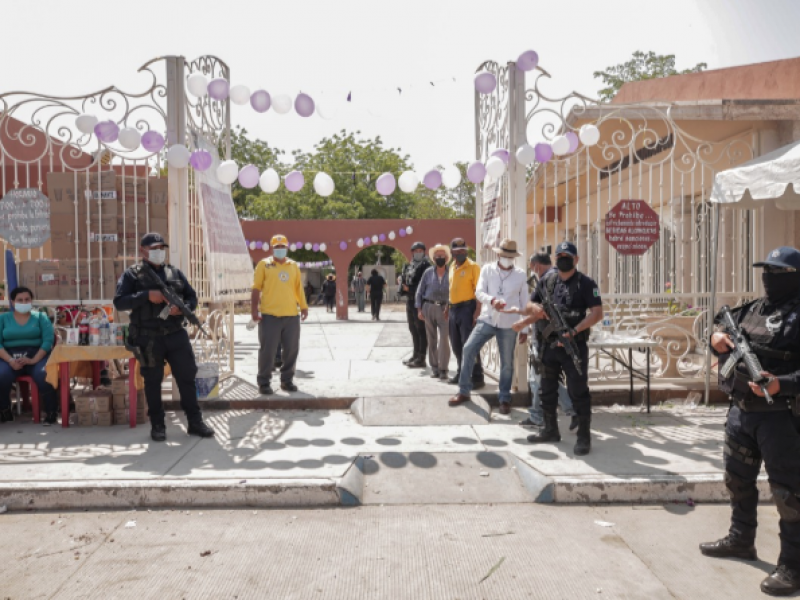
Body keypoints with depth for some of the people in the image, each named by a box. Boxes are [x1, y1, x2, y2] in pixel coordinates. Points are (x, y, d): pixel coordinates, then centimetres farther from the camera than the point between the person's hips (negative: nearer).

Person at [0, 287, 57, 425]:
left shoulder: (40, 316, 9)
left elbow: (48, 340, -3)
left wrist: (34, 360, -17)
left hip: (36, 356, -1)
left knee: (43, 375, -34)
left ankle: (51, 413, -16)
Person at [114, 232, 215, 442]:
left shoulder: (175, 272, 13)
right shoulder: (132, 274, 2)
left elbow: (192, 296, 14)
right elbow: (119, 302, -7)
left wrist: (183, 308, -8)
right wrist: (147, 295, -18)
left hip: (176, 335, 3)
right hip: (148, 338, -3)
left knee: (187, 376, 4)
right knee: (153, 381, 6)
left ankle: (195, 422, 14)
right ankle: (157, 425, 18)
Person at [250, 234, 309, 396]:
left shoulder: (294, 266, 13)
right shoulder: (264, 264, 2)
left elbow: (299, 288, 16)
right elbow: (256, 289, -1)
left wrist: (303, 307, 13)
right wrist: (254, 309, -8)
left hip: (291, 315, 4)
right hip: (269, 315, -4)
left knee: (291, 350, 8)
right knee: (267, 350, 0)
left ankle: (287, 380, 22)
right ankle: (264, 383, 12)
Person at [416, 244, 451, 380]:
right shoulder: (428, 272, 4)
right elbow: (420, 291, 7)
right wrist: (419, 309, 2)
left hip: (444, 308, -2)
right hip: (429, 307, 2)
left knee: (444, 339, -7)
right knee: (431, 339, 8)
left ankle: (443, 369, 0)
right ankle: (434, 367, 17)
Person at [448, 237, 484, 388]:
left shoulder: (472, 266, -8)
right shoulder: (452, 267, 14)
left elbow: (478, 290, -12)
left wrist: (477, 311, -20)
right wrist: (448, 308, 18)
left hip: (467, 308, -7)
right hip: (453, 309, 7)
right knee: (456, 344, 13)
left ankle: (477, 377, -3)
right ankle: (461, 373, 27)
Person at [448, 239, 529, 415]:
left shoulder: (521, 274, 2)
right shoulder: (487, 269, 2)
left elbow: (524, 303, 5)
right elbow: (479, 292, -5)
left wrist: (524, 329, 5)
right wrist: (492, 300, -28)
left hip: (509, 324, -1)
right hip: (487, 320, 1)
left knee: (507, 362, 4)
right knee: (468, 349, -7)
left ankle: (505, 399, 20)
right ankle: (464, 391, 7)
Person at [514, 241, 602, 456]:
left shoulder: (585, 283, -6)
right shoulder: (547, 281, 9)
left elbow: (597, 313, -14)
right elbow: (530, 307, 16)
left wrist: (574, 331, -23)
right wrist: (524, 322, -7)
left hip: (574, 346, -6)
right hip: (549, 345, 6)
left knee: (578, 392, -2)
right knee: (547, 390, 14)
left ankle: (584, 437, 9)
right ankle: (550, 430, 28)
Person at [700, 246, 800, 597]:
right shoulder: (750, 310, 9)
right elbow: (722, 335, 20)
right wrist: (717, 341, -3)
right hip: (741, 410, 8)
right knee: (738, 480, 19)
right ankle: (740, 541, 38)